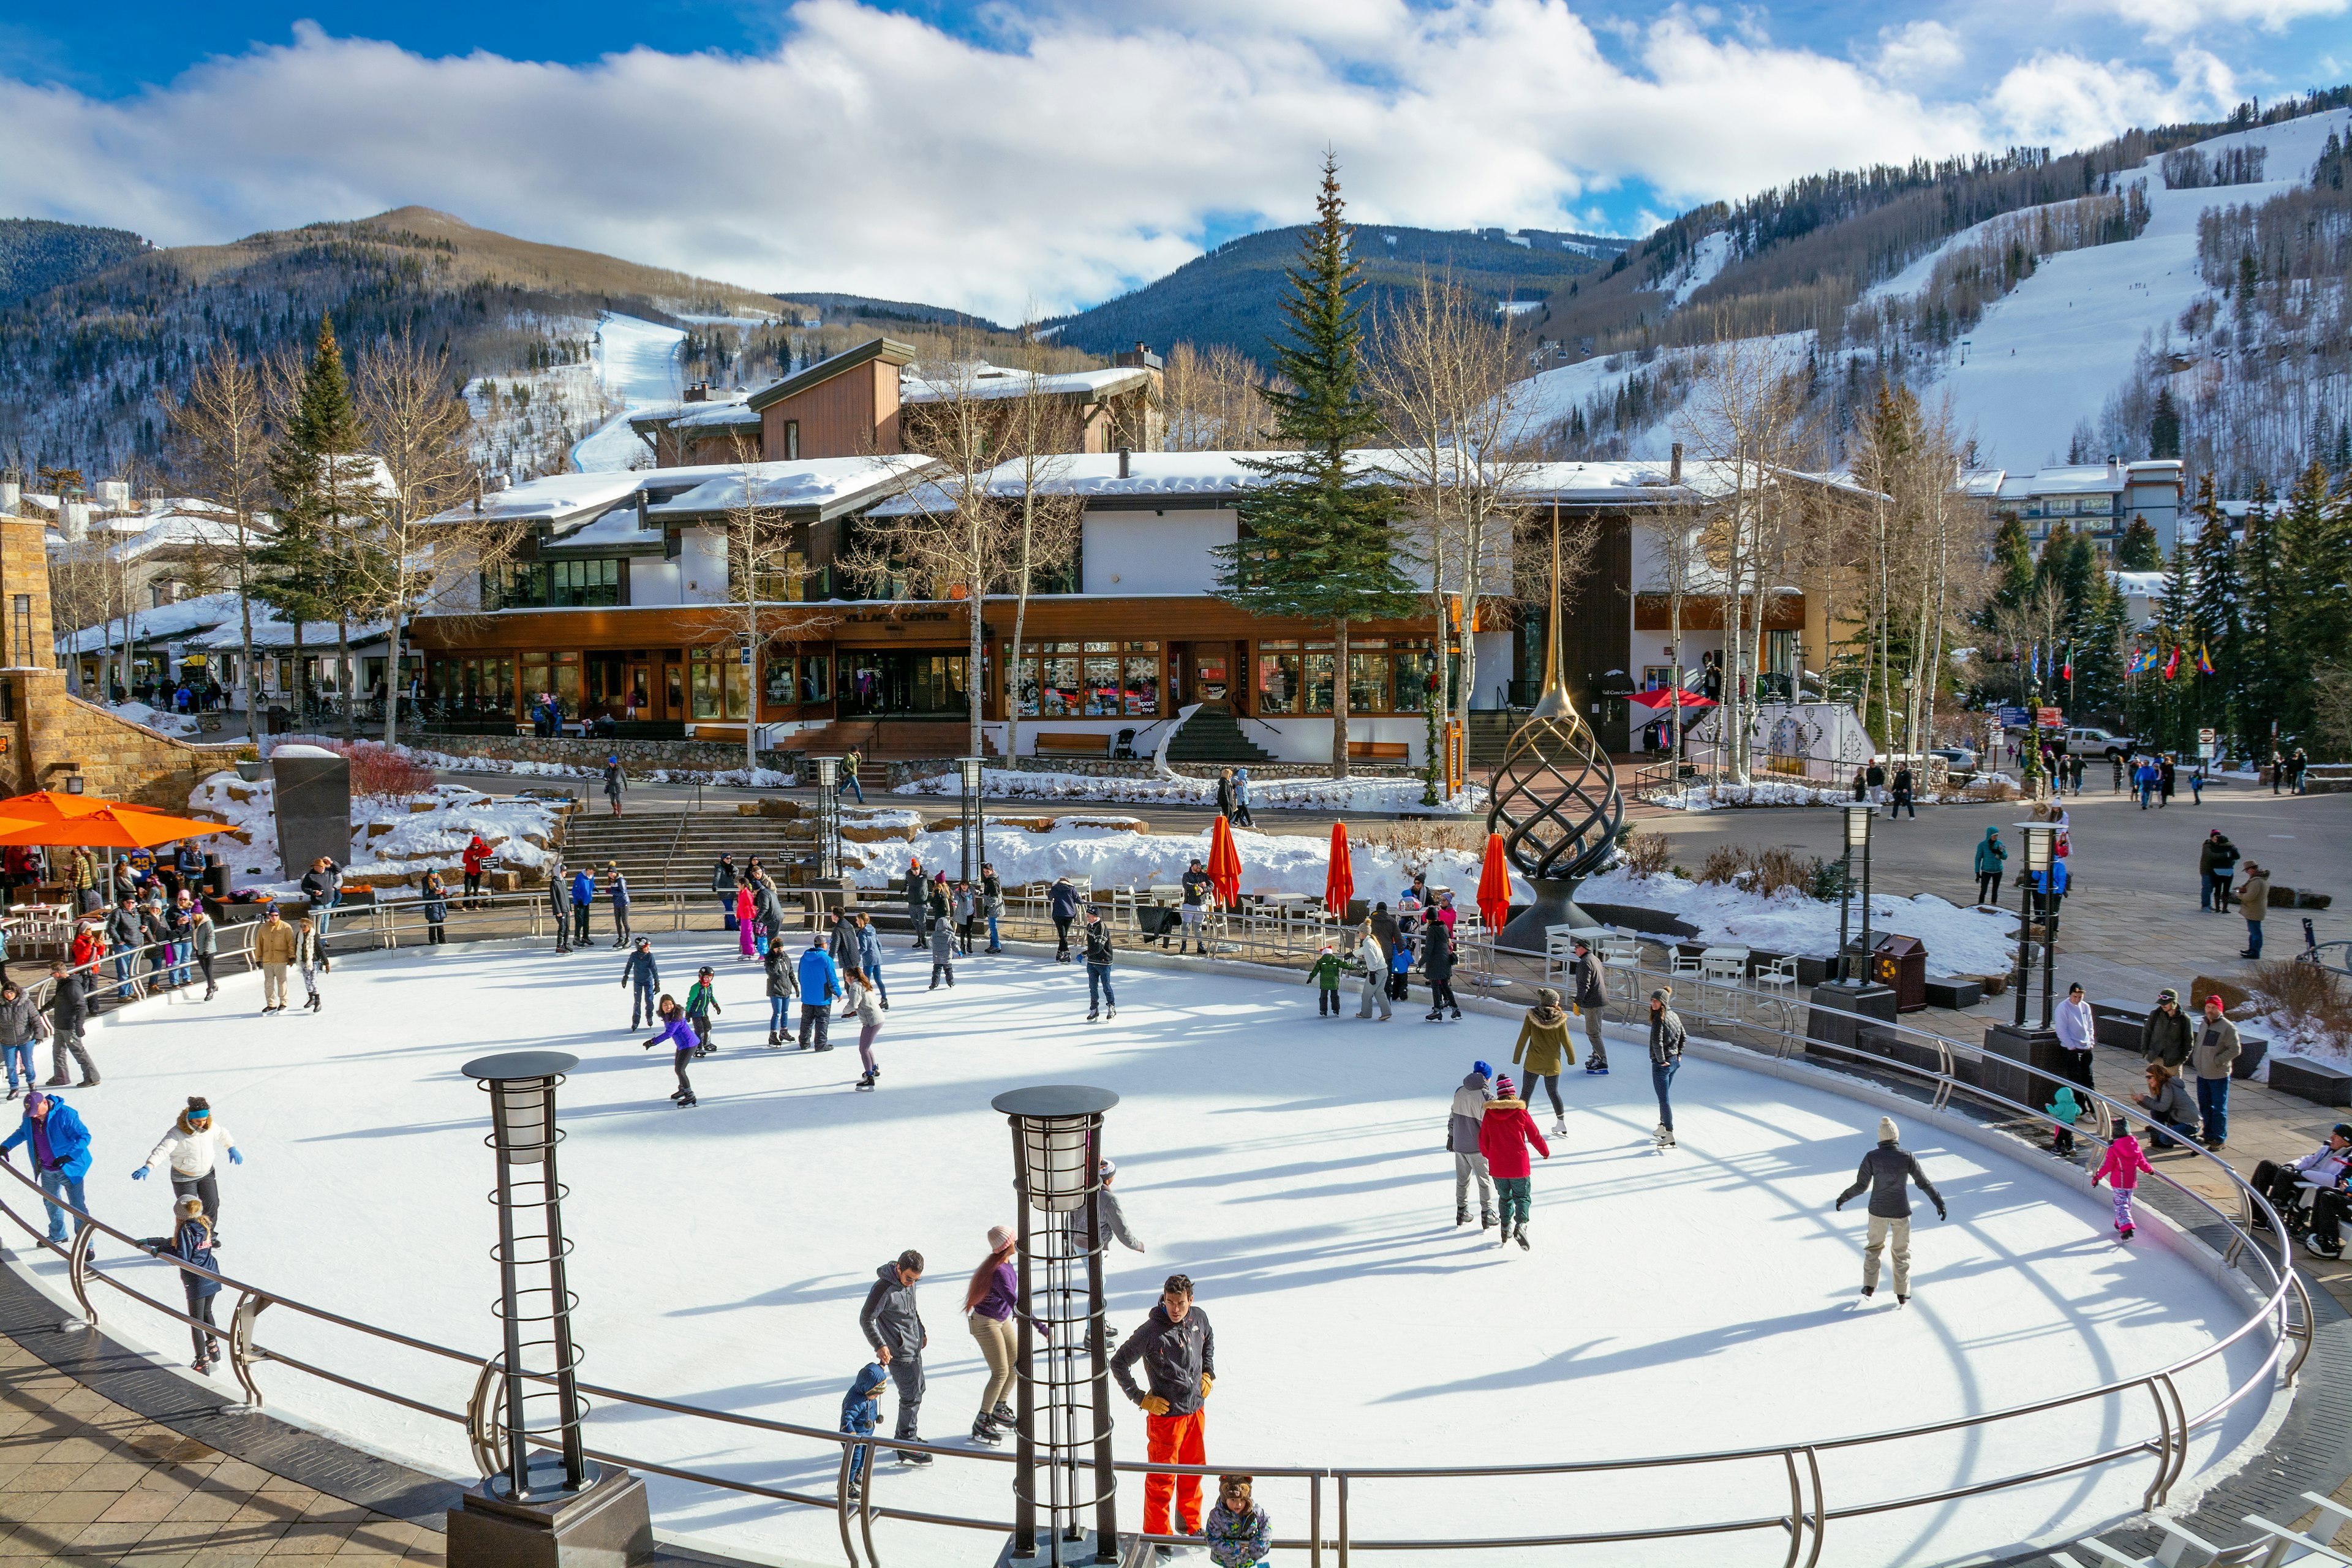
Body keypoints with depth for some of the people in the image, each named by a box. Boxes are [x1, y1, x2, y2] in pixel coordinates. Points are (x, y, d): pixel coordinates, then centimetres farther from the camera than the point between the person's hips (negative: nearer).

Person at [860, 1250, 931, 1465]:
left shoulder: (910, 1282, 2)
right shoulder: (883, 1288, -24)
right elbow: (866, 1319, -18)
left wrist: (921, 1332, 25)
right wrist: (880, 1346, -23)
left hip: (915, 1348, 9)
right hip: (899, 1352, -9)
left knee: (918, 1389, 18)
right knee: (911, 1397, -5)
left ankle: (906, 1435, 34)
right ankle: (907, 1448, 6)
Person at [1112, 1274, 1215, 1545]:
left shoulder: (1199, 1318, -5)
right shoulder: (1151, 1332, -23)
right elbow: (1118, 1363, -15)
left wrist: (1208, 1373, 12)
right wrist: (1141, 1398, -13)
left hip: (1196, 1410, 6)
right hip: (1166, 1414, -6)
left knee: (1194, 1469, 20)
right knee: (1162, 1477, 5)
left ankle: (1190, 1525, 39)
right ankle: (1157, 1533, 23)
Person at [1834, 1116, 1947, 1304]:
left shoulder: (1871, 1157, -15)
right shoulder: (1907, 1157, -15)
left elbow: (1861, 1186, -12)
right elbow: (1924, 1182, -9)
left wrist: (1843, 1197, 4)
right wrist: (1939, 1202, 3)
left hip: (1878, 1210, 0)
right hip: (1900, 1211, 0)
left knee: (1874, 1247, 23)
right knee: (1902, 1251, 18)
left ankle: (1869, 1285, 24)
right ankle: (1902, 1293, 23)